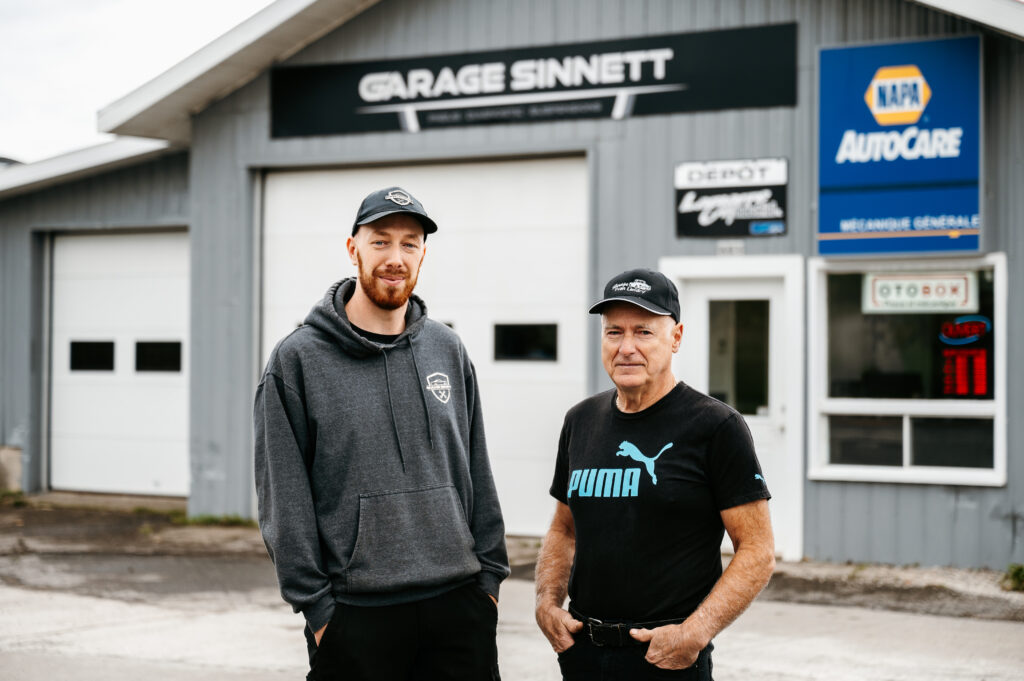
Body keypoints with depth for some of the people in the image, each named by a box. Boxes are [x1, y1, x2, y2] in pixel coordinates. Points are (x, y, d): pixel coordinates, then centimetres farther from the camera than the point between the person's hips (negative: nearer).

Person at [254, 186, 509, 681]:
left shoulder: (448, 351, 10)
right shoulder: (297, 360, -3)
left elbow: (477, 473, 13)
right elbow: (284, 499, -5)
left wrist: (490, 573, 8)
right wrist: (314, 604, -9)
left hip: (458, 605, 4)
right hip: (355, 614, -3)